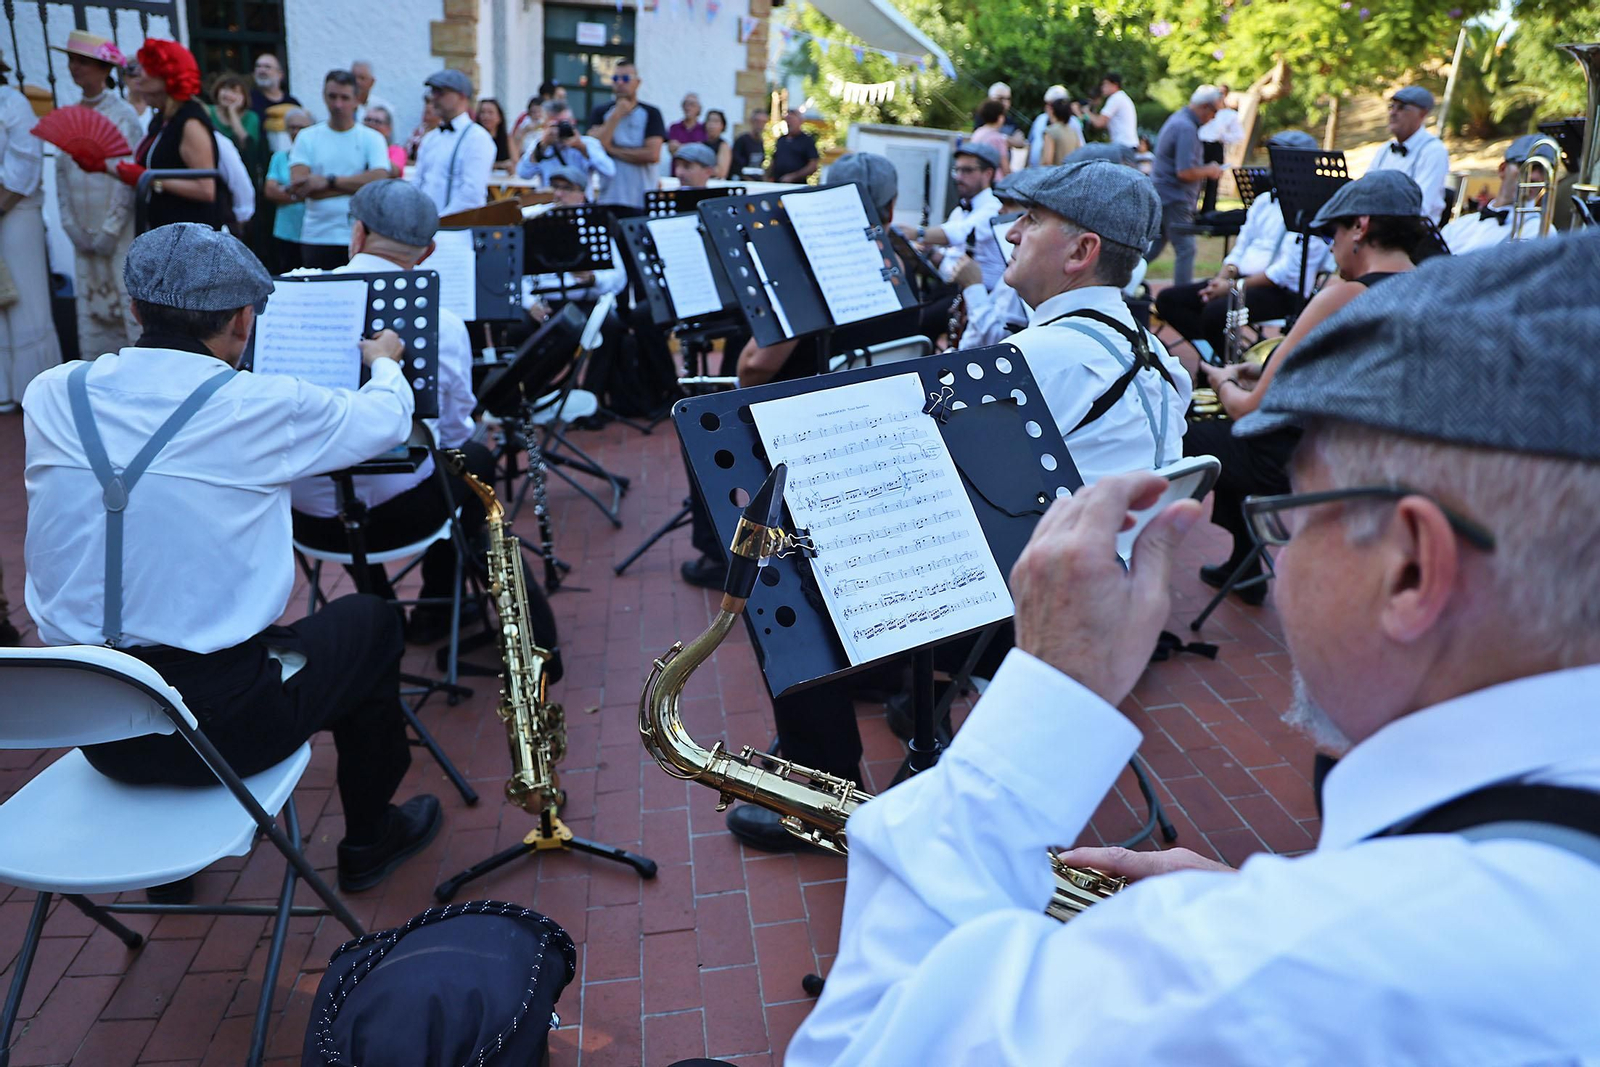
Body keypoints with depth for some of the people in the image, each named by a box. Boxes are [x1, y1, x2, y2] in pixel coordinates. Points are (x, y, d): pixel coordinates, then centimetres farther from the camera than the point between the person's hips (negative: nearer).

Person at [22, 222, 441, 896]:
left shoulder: (50, 397, -2)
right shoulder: (261, 407, -15)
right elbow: (387, 420, 4)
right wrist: (383, 360, 26)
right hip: (221, 725, -5)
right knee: (368, 621, 20)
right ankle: (370, 839, 34)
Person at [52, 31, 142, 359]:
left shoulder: (122, 115, -4)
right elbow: (61, 173, 11)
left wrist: (110, 231, -12)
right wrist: (72, 227, 0)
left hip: (123, 234, -5)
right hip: (85, 237, 5)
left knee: (133, 310, -6)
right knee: (92, 316, 6)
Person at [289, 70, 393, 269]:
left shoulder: (372, 138, 7)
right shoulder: (307, 138, 9)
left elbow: (380, 180, -11)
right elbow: (299, 188, -4)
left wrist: (328, 181, -13)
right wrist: (354, 186, -8)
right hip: (317, 239, 1)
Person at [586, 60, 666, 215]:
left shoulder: (651, 113, 4)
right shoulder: (601, 113, 11)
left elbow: (653, 154, -8)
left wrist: (612, 150, -4)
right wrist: (617, 115, -5)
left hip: (641, 202, -2)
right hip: (607, 200, 2)